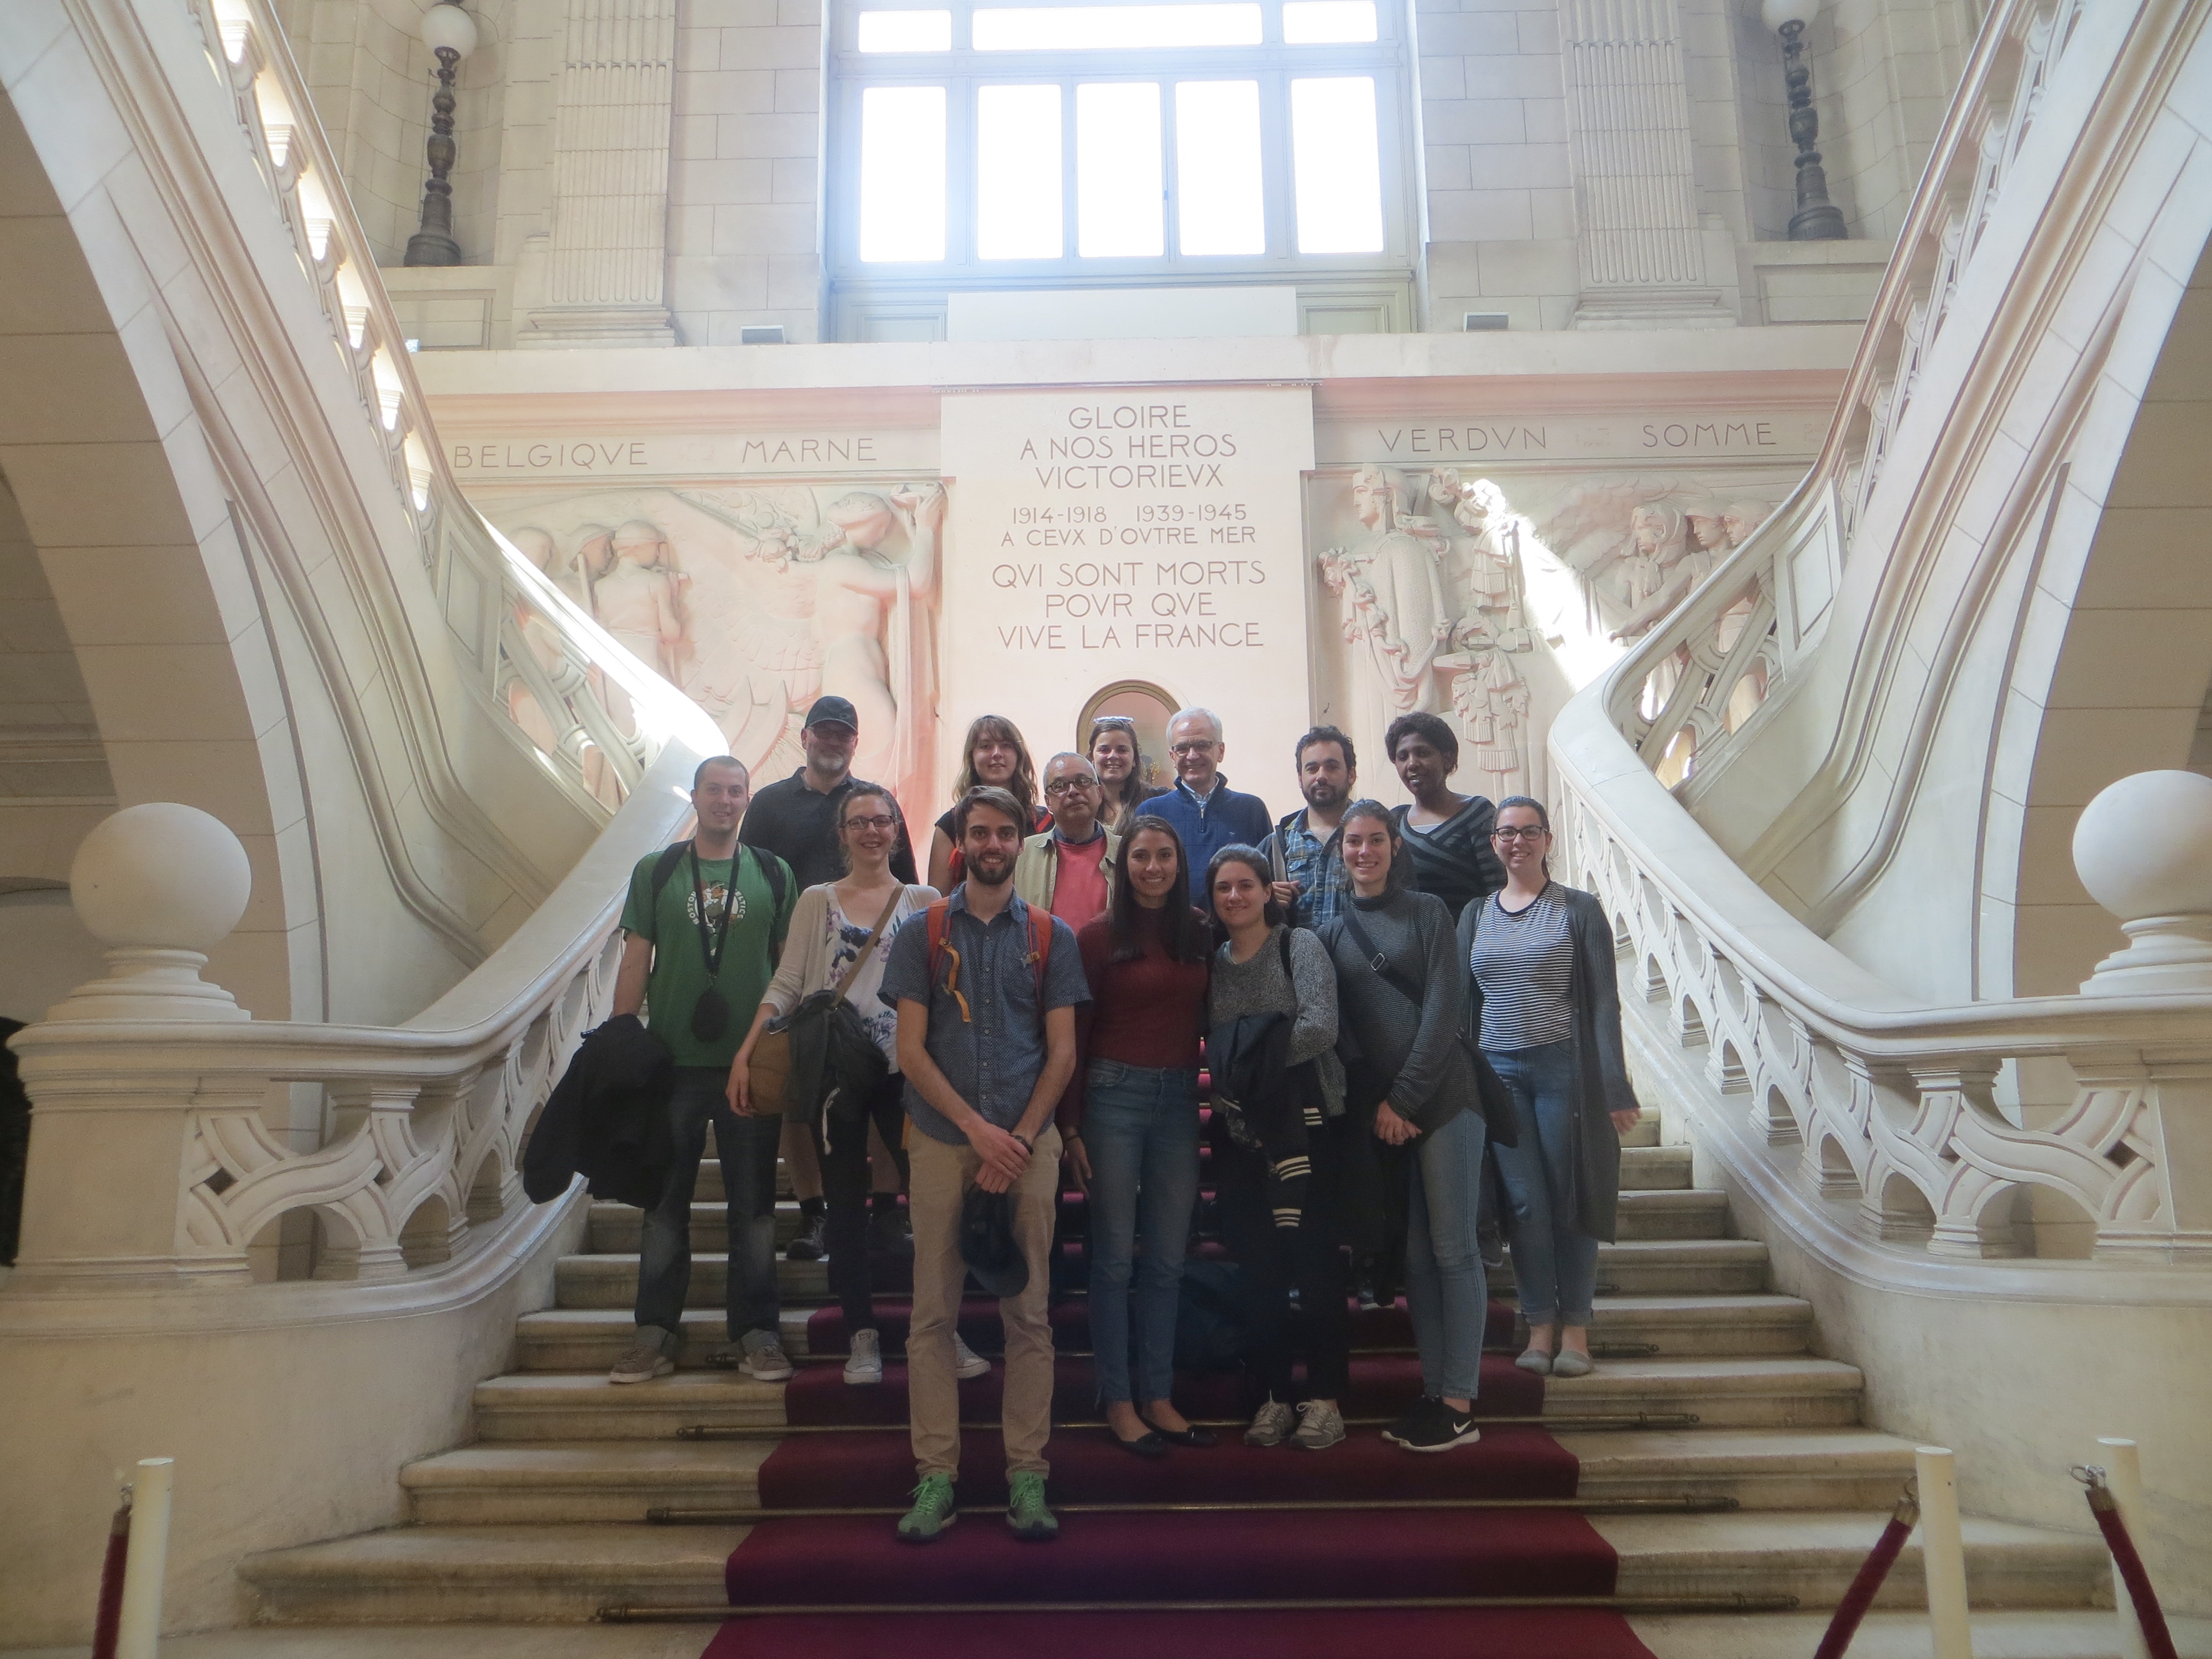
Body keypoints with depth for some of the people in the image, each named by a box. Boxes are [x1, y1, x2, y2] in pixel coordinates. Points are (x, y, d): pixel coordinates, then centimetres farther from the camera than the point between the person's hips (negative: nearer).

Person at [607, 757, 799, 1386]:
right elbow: (635, 963, 5)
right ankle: (657, 1332, 17)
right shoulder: (655, 872, 6)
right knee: (665, 1202, 7)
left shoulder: (774, 874, 6)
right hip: (672, 1064, 0)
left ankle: (756, 1333, 14)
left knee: (754, 1203, 5)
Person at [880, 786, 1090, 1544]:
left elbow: (1062, 1052, 5)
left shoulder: (1051, 936, 8)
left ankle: (1027, 1475, 11)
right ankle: (936, 1475, 10)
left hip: (1027, 1141, 0)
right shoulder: (923, 932, 6)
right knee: (933, 1314, 2)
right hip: (943, 1140, 0)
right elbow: (910, 1049, 1)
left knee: (1028, 1312, 3)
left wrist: (1019, 1140, -7)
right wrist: (978, 1128, -9)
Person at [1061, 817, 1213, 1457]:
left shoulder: (1199, 932, 6)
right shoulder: (1099, 935, -4)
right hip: (1115, 1093, -4)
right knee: (1115, 1257, 3)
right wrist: (1070, 1125, -7)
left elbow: (1207, 1017, 12)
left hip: (1179, 1097, 4)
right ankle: (1118, 1402, 14)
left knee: (1168, 1259, 9)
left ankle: (1158, 1398, 20)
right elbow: (1075, 1032, -4)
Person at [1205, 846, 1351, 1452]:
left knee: (1316, 1264, -1)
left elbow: (1320, 1027, -16)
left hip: (1309, 1125, -4)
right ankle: (1271, 1397, 17)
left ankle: (1325, 1398, 10)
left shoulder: (1300, 946, -3)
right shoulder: (1212, 962, 11)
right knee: (1257, 1269, 7)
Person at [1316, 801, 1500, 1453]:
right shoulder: (1332, 932, 13)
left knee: (1452, 1247, -3)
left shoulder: (1427, 911, 2)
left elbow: (1445, 1006, -5)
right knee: (1415, 1253, 7)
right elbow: (1335, 1026, 11)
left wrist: (1405, 1096, -10)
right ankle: (1434, 1393, 14)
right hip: (1379, 1106, 4)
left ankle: (1459, 1405, 2)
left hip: (1441, 1094, -4)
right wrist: (1374, 1103, 0)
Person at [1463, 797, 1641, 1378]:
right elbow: (1462, 1002, 12)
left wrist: (1615, 1088, -8)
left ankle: (1575, 1328, 11)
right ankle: (1541, 1325, 10)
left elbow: (1604, 1002, -2)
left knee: (1570, 1198, 1)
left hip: (1563, 1067, -2)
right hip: (1499, 1070, 3)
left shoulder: (1579, 910, 2)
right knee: (1525, 1202, 1)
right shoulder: (1475, 915, 11)